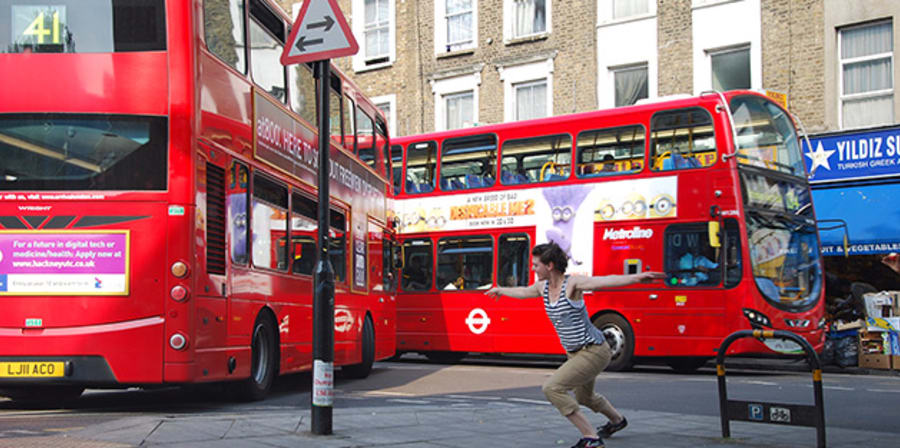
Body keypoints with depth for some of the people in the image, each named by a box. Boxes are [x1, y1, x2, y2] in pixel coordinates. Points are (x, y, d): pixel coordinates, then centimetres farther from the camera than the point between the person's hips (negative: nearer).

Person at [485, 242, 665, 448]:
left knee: (552, 388, -20)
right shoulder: (543, 287, 1)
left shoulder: (572, 283, -22)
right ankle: (617, 420, 60)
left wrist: (637, 277, -55)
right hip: (576, 353, 9)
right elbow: (522, 292, 24)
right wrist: (501, 290, 43)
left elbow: (605, 281, -39)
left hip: (593, 352, -9)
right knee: (584, 397, 30)